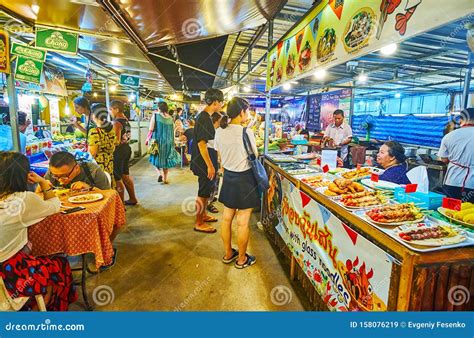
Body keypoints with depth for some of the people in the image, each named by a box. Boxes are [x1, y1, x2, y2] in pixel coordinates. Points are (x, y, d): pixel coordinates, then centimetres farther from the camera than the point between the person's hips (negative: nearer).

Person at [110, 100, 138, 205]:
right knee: (126, 175, 21)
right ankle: (133, 199, 32)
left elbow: (116, 141, -24)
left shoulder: (116, 123, -18)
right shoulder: (126, 120, 8)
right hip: (126, 148, 9)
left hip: (119, 150, -9)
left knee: (118, 179, -1)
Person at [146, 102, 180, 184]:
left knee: (156, 158, 14)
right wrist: (172, 142, 18)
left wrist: (148, 139, 1)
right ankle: (165, 179, 17)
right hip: (168, 142, 3)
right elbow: (173, 131, 6)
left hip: (157, 141, -3)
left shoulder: (155, 116, -8)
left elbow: (151, 129, -12)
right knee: (166, 159, 13)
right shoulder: (170, 118, 1)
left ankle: (160, 174, -7)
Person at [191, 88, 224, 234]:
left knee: (206, 190, 20)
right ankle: (199, 224, 13)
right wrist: (210, 166, -23)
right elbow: (201, 144, -24)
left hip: (206, 161, 10)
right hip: (204, 162, -10)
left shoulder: (204, 116, 10)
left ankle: (204, 215, 36)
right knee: (203, 192, 0)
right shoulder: (204, 118, -20)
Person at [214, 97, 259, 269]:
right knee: (242, 222, 7)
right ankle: (242, 259, 24)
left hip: (228, 177, 6)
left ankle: (228, 254, 35)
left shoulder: (219, 131, -1)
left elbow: (220, 157, 8)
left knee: (227, 218, 17)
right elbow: (255, 157, -9)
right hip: (244, 179, -6)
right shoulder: (246, 132, -19)